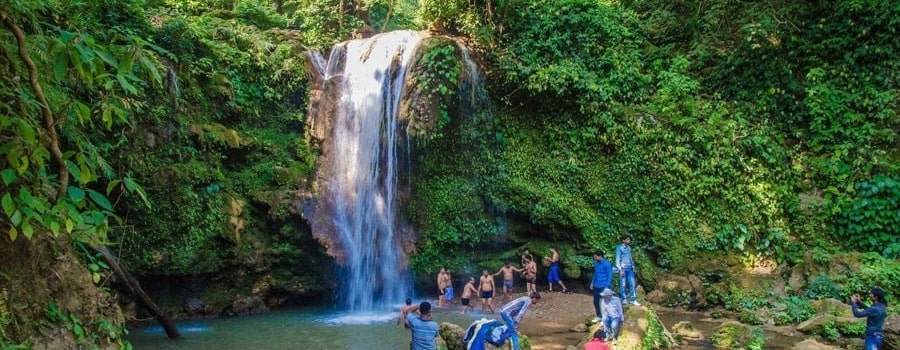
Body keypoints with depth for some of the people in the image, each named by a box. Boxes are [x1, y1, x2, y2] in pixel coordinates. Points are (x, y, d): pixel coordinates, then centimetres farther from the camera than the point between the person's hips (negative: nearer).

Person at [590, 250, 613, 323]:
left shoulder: (607, 264, -15)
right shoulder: (596, 263, 7)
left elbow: (610, 276, -13)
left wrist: (607, 287, -17)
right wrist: (592, 282, 16)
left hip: (603, 286, -7)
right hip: (596, 286, 7)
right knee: (596, 301, 12)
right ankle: (598, 316, 26)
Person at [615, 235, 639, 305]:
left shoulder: (629, 248, 13)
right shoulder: (619, 248, -5)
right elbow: (617, 259, -6)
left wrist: (633, 267, 15)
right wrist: (620, 269, -12)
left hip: (630, 269, 6)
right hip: (623, 268, -5)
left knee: (632, 284, 1)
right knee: (623, 285, 0)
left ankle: (633, 299, 4)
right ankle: (624, 299, 9)